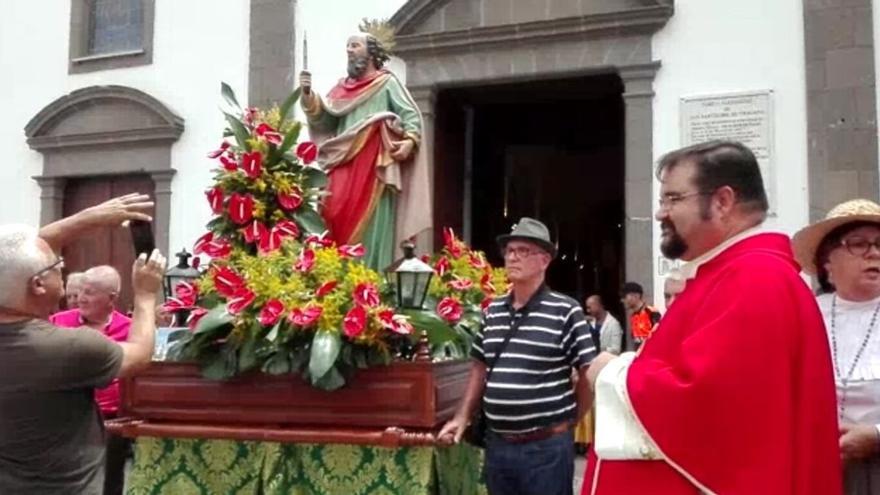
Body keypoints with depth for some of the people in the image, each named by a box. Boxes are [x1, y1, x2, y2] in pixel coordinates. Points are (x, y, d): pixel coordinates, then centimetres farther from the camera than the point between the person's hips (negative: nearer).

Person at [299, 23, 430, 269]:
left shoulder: (387, 83, 8)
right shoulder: (343, 87, 22)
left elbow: (412, 116, 0)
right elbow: (323, 119, 13)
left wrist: (409, 140, -18)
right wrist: (308, 95, -2)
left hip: (374, 167, -4)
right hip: (345, 166, 5)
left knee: (370, 222, -10)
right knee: (338, 215, -8)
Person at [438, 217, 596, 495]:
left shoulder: (565, 311, -9)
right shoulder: (493, 311, 8)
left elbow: (590, 375, -7)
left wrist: (568, 421, -2)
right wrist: (462, 417, 9)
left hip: (546, 447, -5)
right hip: (497, 445, 5)